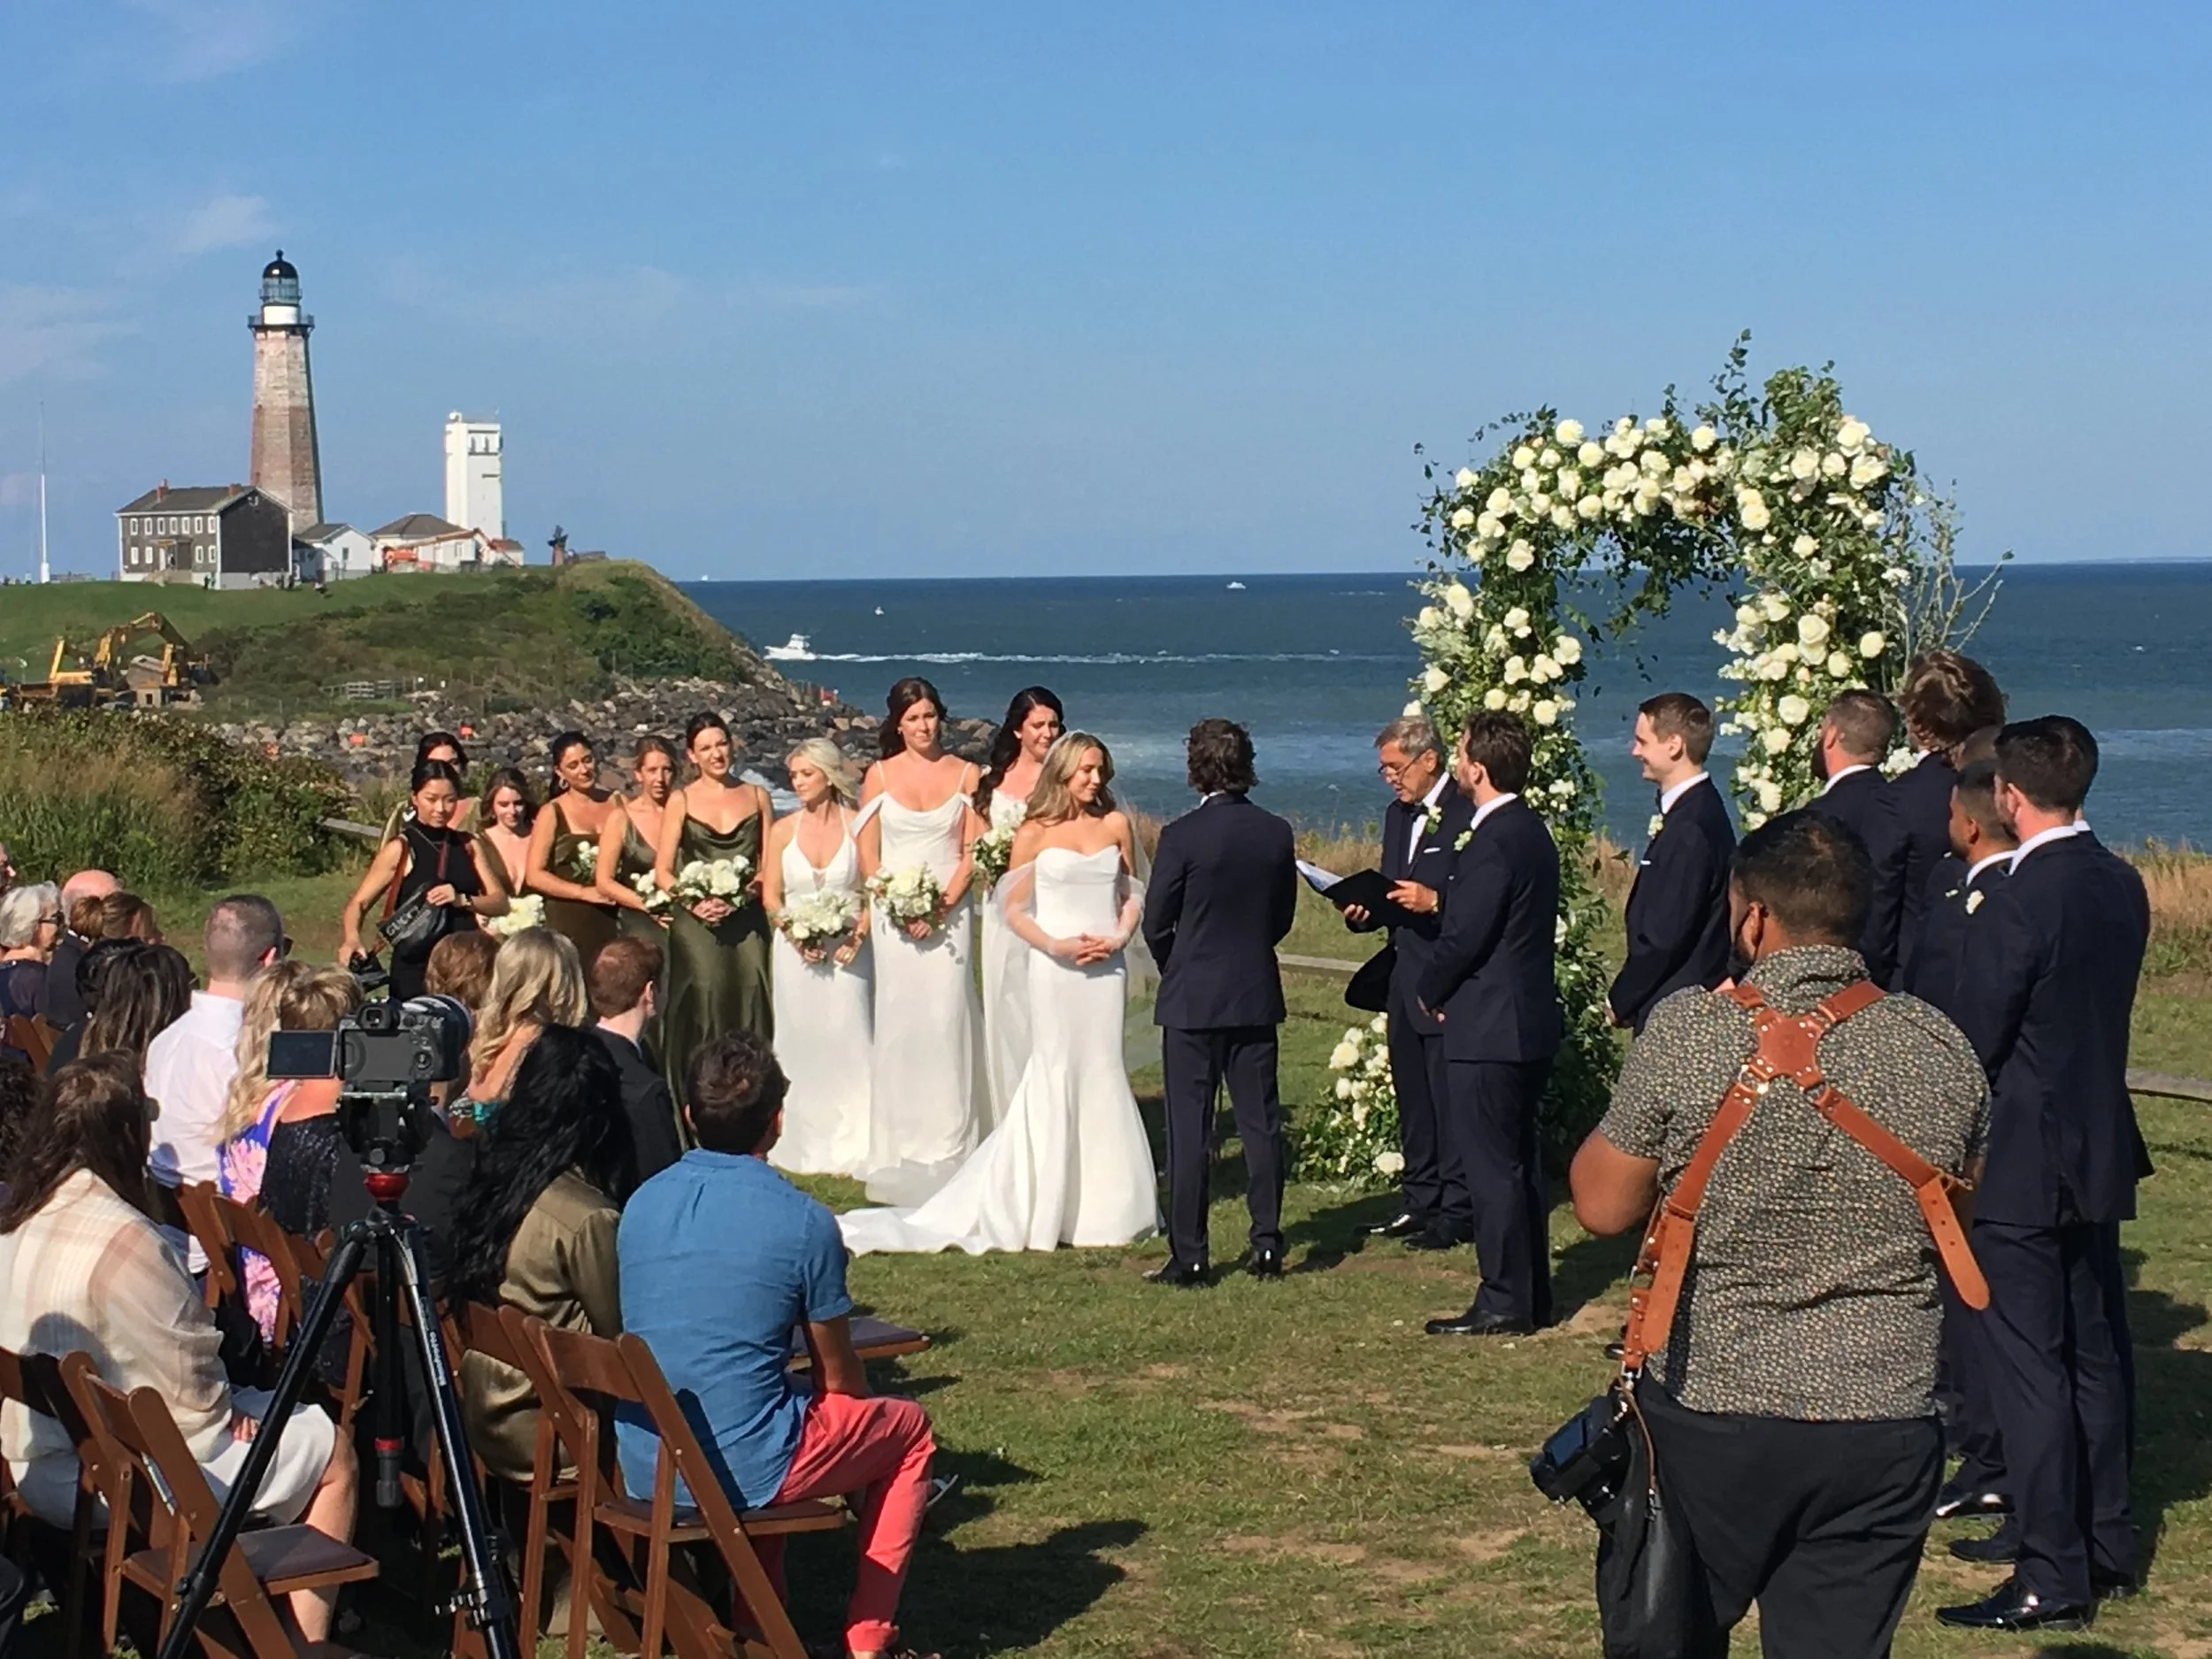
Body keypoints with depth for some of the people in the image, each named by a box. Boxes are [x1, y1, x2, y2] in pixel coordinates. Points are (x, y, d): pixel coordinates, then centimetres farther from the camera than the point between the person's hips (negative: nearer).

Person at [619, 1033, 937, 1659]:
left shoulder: (641, 1204, 5)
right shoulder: (804, 1222, -10)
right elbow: (839, 1380, 1)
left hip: (642, 1471, 6)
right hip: (742, 1470, -6)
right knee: (908, 1427, 19)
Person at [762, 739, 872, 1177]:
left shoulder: (857, 825, -1)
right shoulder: (783, 830, 5)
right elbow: (770, 897, 6)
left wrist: (858, 935, -13)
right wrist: (795, 935, -9)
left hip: (847, 951, -2)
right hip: (797, 952, 2)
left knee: (848, 1041, -3)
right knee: (800, 1046, 3)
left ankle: (852, 1145, 3)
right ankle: (804, 1146, 9)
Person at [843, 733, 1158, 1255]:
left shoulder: (1116, 826, 8)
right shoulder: (1035, 833, -1)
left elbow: (1132, 896, 13)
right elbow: (1015, 909, -1)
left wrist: (1119, 939, -5)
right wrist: (1056, 945, -14)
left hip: (1106, 970, 3)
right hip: (1055, 972, -3)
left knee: (1104, 1075, 6)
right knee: (1055, 1078, -3)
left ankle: (1106, 1205, 13)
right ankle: (1046, 1208, 3)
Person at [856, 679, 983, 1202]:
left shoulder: (964, 775, 4)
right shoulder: (880, 775, 6)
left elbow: (972, 852, 2)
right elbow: (868, 855, 4)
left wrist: (941, 907, -10)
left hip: (949, 913, 0)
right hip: (893, 914, 1)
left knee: (947, 1017, -5)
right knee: (899, 1018, -1)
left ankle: (948, 1145, 0)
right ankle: (900, 1147, 3)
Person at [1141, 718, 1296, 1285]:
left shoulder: (1182, 836, -14)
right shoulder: (1276, 833, -1)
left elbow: (1156, 923, -6)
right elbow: (1283, 917, 9)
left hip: (1192, 1000, -4)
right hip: (1257, 997, 4)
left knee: (1189, 1131, 0)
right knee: (1261, 1122, 10)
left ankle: (1188, 1256, 2)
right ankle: (1267, 1244, 11)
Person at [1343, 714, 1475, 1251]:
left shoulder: (1469, 814, -13)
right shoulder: (1398, 815, 15)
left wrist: (1436, 902, -26)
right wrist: (1363, 913, 2)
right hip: (1404, 980, 9)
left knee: (1450, 1099, -3)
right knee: (1411, 1097, 14)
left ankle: (1457, 1211, 4)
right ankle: (1419, 1202, 24)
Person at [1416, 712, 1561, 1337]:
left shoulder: (1492, 844, -19)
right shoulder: (1532, 832, 12)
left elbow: (1464, 938, -21)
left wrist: (1430, 992, -4)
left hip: (1489, 1027, -10)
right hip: (1529, 1021, 10)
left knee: (1492, 1166, -5)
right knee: (1520, 1162, 16)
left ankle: (1504, 1303, -1)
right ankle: (1532, 1295, 22)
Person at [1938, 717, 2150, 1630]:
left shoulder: (2015, 905, -21)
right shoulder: (2121, 886, 3)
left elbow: (1974, 1043, -17)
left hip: (2023, 1166, -8)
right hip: (2101, 1151, 9)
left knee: (2028, 1365, -2)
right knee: (2096, 1352, 17)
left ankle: (2051, 1576, 1)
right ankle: (2104, 1543, 28)